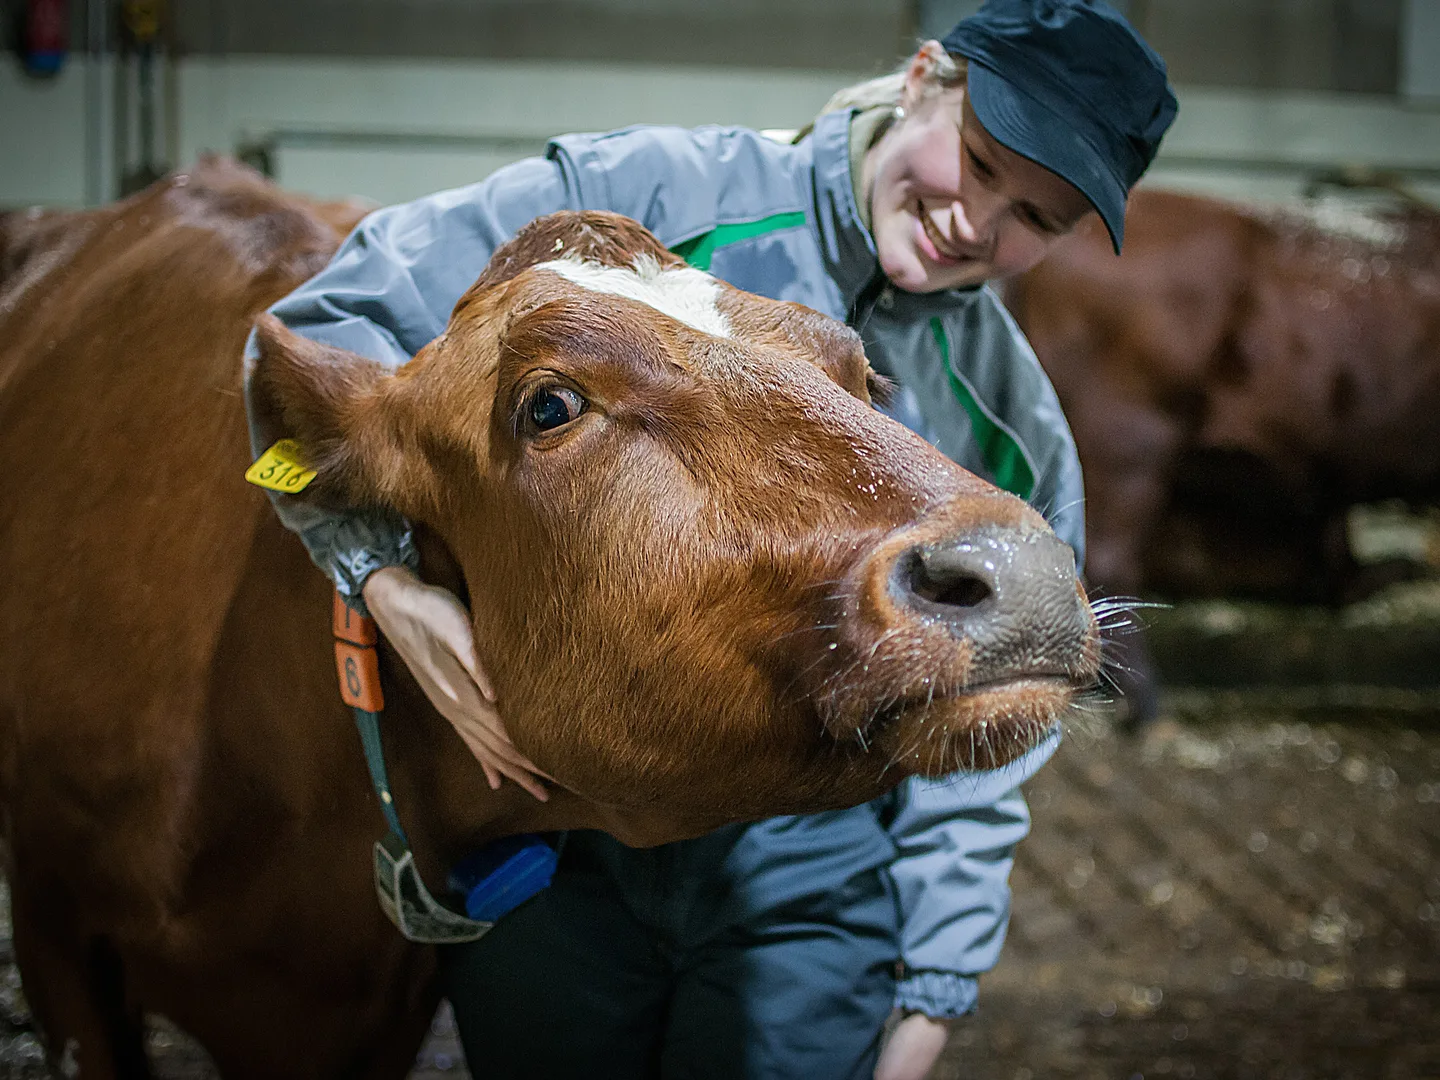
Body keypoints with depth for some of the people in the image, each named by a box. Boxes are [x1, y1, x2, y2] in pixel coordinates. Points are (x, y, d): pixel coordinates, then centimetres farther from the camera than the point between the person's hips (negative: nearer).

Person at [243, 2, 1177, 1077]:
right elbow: (326, 324, -12)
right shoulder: (653, 196, -9)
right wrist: (389, 583, -25)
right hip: (550, 854, -1)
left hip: (804, 892, 2)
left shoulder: (1015, 431, 2)